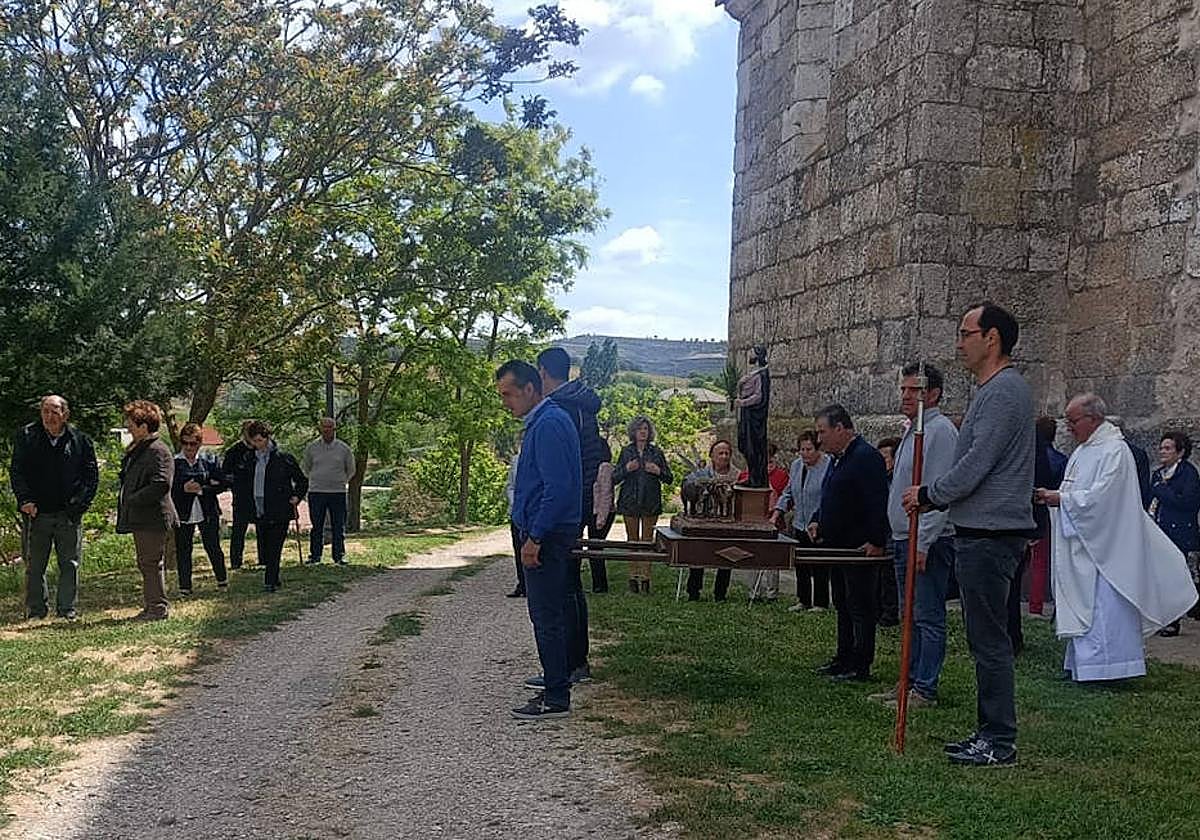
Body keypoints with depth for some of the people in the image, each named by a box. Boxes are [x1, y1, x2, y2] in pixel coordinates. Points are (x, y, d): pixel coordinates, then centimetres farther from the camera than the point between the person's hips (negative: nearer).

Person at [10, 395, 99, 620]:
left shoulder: (80, 440, 2)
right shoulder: (26, 437, 3)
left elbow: (92, 475, 4)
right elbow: (16, 472, 3)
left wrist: (81, 503, -6)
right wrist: (25, 500, -9)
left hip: (69, 514, 0)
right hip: (35, 512, 1)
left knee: (70, 565, 4)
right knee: (34, 566, 8)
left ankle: (68, 610, 13)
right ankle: (36, 610, 19)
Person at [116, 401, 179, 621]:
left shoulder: (158, 452, -16)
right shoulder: (137, 450, 17)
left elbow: (161, 485, -25)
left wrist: (133, 500, -20)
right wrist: (125, 501, 14)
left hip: (153, 519, -11)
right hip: (141, 519, 11)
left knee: (151, 563, -6)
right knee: (145, 563, 15)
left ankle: (158, 607, 1)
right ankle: (153, 605, 24)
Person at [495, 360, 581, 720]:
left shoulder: (548, 425, -17)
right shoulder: (542, 421, 16)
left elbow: (557, 487, -23)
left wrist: (534, 538, -22)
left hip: (547, 537, -11)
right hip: (548, 534, 11)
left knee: (547, 619, -5)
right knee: (551, 615, 14)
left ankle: (556, 699, 1)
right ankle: (556, 687, 21)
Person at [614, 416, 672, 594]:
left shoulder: (656, 452, 5)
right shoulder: (626, 452, 5)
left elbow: (669, 479, 7)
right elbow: (614, 478, 5)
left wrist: (658, 471, -12)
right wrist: (626, 469, -13)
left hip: (650, 502, 0)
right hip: (630, 501, 1)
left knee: (647, 540, 0)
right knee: (632, 540, 5)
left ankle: (645, 577, 4)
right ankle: (633, 576, 11)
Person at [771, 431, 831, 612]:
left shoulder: (829, 466, -12)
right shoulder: (796, 465, 11)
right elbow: (788, 493, 21)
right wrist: (777, 513, 10)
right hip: (799, 525, 7)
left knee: (818, 567, -2)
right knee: (800, 565, 12)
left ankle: (820, 603, 9)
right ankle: (803, 600, 23)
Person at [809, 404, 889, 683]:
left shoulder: (866, 457, -17)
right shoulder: (838, 459, 15)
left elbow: (878, 504, -23)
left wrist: (876, 542, -26)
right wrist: (817, 521, 10)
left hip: (861, 549, -10)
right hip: (839, 547, 10)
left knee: (860, 608, -3)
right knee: (843, 607, 16)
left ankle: (860, 667, 3)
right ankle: (844, 658, 25)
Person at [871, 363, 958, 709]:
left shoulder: (940, 431, -14)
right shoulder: (913, 431, 18)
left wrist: (923, 542, -23)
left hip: (928, 541, -10)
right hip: (904, 539, 10)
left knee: (928, 617, -4)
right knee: (910, 616, 15)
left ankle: (925, 690, 0)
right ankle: (912, 681, 22)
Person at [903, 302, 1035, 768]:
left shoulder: (1004, 391, -15)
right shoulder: (994, 389, 19)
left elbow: (975, 466, -19)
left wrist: (927, 494, -7)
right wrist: (935, 498, 14)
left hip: (989, 536, -11)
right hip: (981, 531, 11)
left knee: (989, 640, -5)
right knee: (985, 637, 15)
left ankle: (1000, 742, 2)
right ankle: (990, 732, 23)